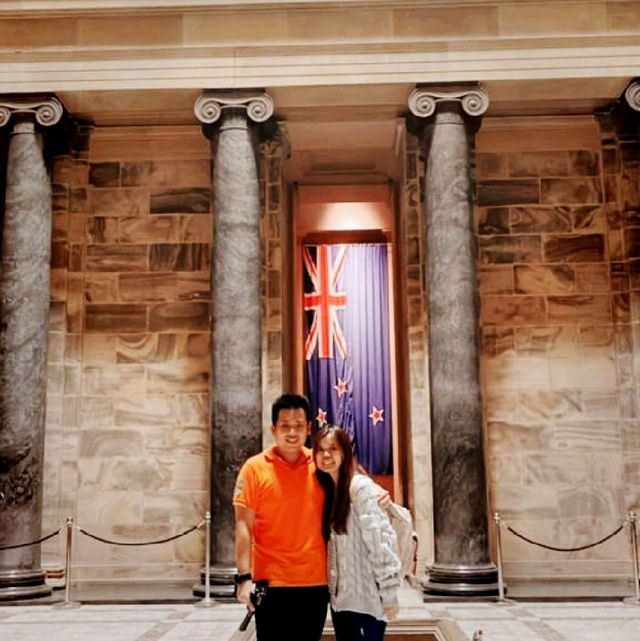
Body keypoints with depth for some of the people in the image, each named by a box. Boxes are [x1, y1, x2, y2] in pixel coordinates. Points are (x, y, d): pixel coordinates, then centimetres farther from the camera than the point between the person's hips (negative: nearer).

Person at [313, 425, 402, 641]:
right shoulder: (326, 489, 10)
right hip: (339, 596, 7)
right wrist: (332, 589, 6)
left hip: (366, 598, -7)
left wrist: (388, 593, -18)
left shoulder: (360, 486, -14)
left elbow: (379, 540, -17)